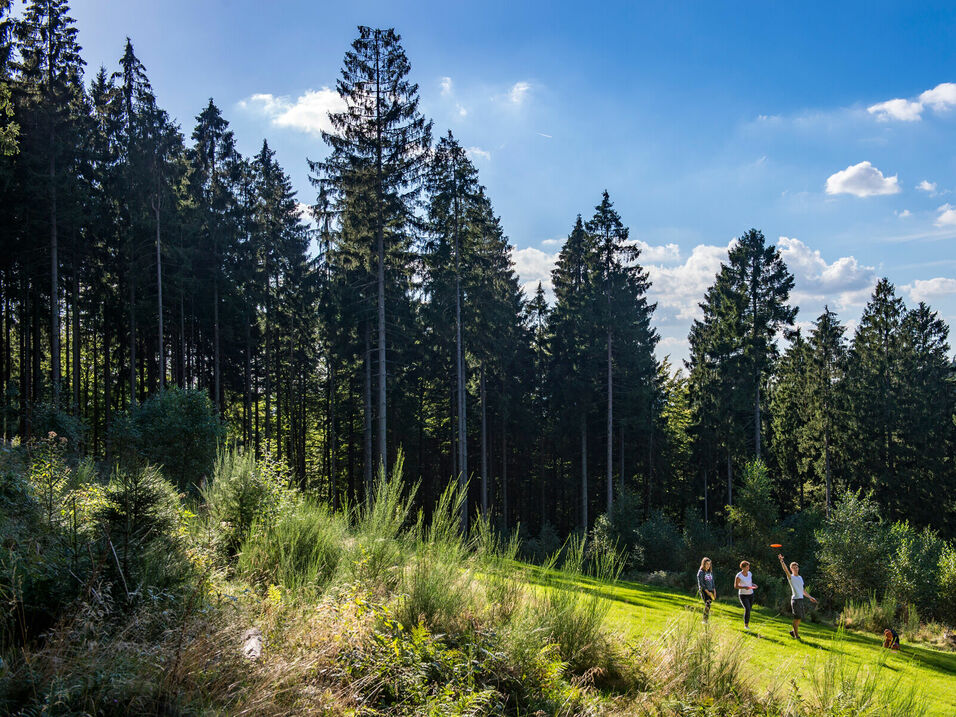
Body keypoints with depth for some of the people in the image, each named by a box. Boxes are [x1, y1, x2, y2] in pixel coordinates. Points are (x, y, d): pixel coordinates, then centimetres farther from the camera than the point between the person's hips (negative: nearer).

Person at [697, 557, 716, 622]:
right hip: (704, 591, -6)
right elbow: (700, 583, -9)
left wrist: (714, 591, 7)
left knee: (708, 606, 1)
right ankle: (704, 620, -22)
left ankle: (706, 620, 7)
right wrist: (707, 591, -15)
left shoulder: (710, 572, 16)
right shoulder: (701, 572, -3)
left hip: (710, 591, 6)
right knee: (707, 605, -20)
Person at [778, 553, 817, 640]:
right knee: (797, 618, -7)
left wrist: (810, 597, 29)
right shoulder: (791, 577, -2)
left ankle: (793, 631, 22)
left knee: (799, 618, 8)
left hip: (801, 599, 7)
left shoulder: (800, 578, 18)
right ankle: (796, 635, 0)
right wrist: (781, 560, -36)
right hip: (795, 599, -7)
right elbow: (785, 570, -21)